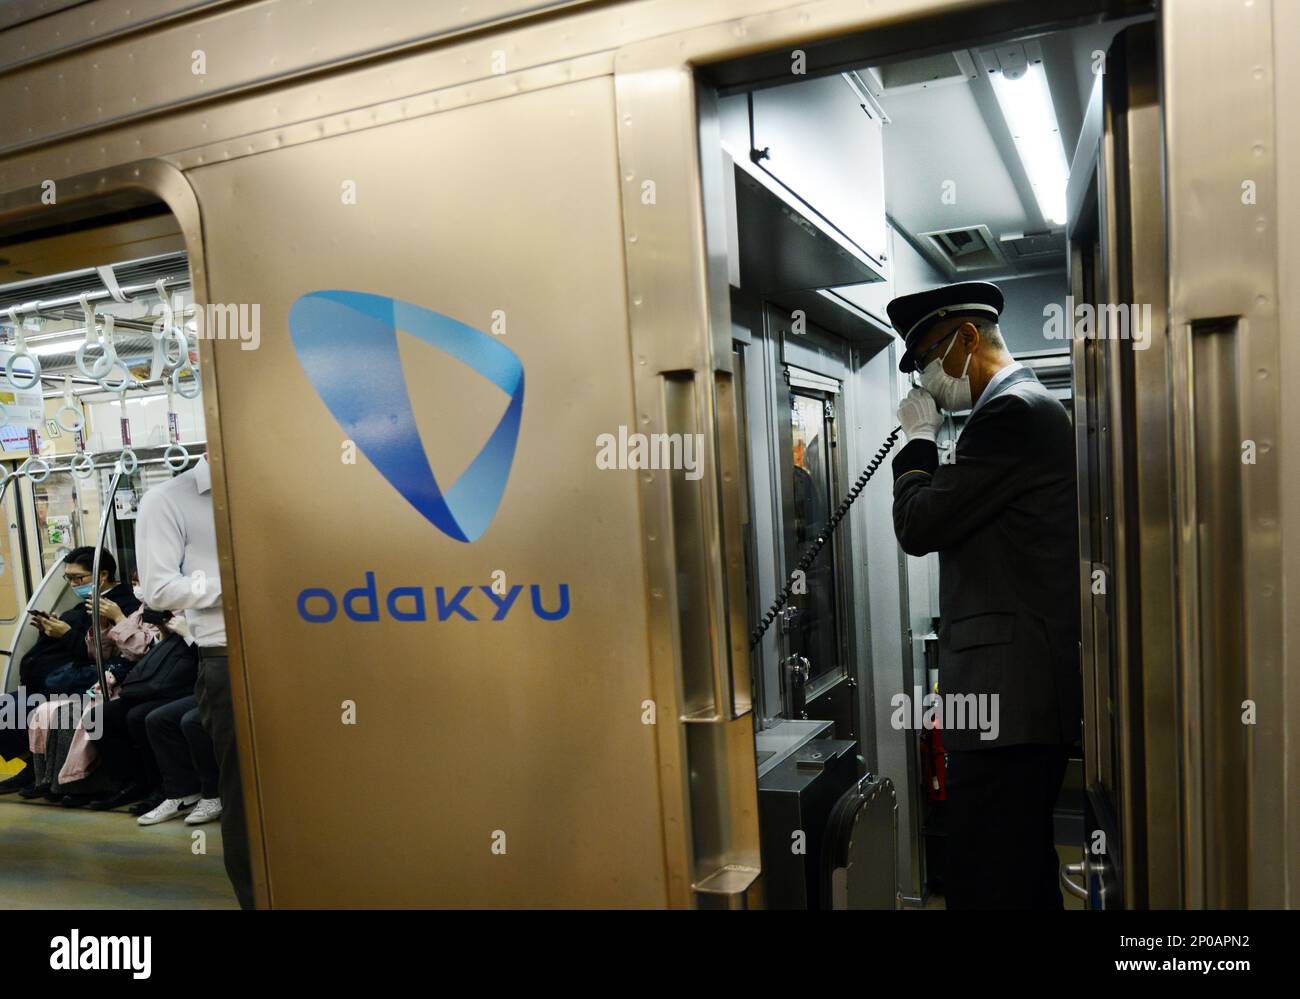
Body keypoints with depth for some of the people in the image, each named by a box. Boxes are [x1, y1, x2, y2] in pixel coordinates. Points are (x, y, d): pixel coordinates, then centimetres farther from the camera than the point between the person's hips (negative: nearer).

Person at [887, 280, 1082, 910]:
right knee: (1025, 870, 20)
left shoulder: (1012, 412, -13)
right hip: (1024, 688, 11)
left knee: (987, 885, -5)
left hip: (1006, 689, -11)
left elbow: (918, 526, -14)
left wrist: (918, 439, -4)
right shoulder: (1026, 407, 18)